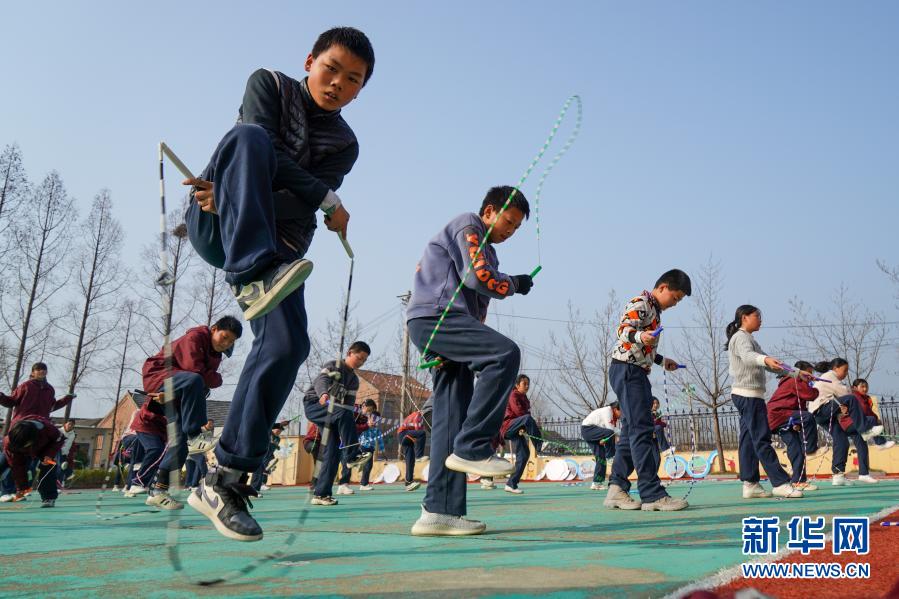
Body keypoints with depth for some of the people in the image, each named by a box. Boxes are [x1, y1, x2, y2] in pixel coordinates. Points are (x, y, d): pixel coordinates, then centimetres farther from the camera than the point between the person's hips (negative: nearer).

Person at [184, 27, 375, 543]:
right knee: (247, 135, -28)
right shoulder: (269, 84, 9)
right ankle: (254, 276, -46)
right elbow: (263, 147, -11)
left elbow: (301, 203, -6)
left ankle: (226, 481, -15)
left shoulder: (344, 145, 11)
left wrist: (237, 195, -25)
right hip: (214, 226, -2)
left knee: (288, 346, -23)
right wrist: (329, 203, -14)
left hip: (276, 248, 2)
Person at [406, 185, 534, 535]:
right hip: (435, 316, -9)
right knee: (506, 353, -25)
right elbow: (478, 277, -12)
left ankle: (439, 511, -3)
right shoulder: (466, 226, 3)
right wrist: (515, 284, 4)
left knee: (452, 418, 1)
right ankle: (471, 449, -23)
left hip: (451, 323, 10)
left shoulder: (486, 251, 30)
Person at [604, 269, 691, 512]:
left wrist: (662, 360, 35)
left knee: (631, 432, 8)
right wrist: (639, 336, -42)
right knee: (641, 430, -14)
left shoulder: (654, 310, 23)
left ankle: (616, 491, 10)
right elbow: (623, 329, -23)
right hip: (627, 371, -11)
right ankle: (653, 495, -15)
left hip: (636, 373, 11)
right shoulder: (641, 303, -8)